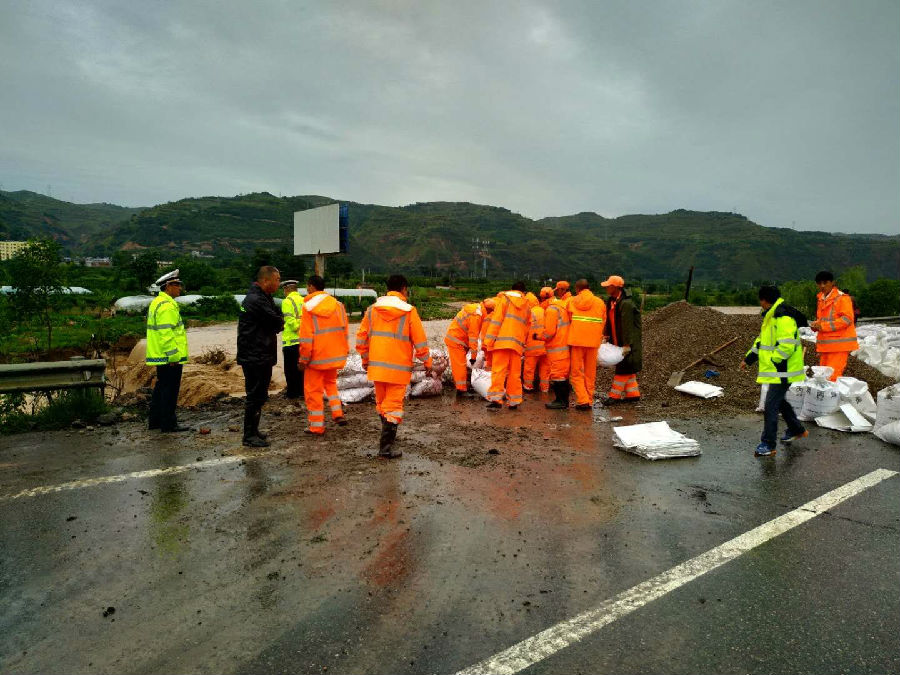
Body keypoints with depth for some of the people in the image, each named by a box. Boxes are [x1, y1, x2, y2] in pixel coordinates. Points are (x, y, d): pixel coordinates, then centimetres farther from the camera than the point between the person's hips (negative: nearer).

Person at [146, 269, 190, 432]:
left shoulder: (157, 303, 18)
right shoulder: (167, 306, -17)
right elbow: (166, 334, -23)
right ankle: (168, 424, 2)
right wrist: (174, 356, -21)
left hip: (160, 357, 11)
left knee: (161, 388, 18)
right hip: (170, 358, -11)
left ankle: (155, 421, 27)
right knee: (170, 390, -4)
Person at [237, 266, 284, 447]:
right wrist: (279, 322, 3)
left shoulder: (262, 298, 15)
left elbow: (277, 322, 14)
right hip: (255, 357, -11)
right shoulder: (256, 301, -20)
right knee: (256, 396, -4)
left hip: (259, 356, 11)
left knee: (259, 395, 18)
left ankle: (252, 430, 28)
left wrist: (277, 323, -6)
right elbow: (278, 323, -18)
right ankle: (250, 435, 4)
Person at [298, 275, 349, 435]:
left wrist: (304, 359, -6)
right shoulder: (337, 304, 3)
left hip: (316, 357, -5)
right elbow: (345, 331, 7)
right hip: (335, 355, 5)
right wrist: (344, 352, 15)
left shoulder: (308, 307, -12)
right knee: (331, 382, 26)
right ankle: (338, 414, 13)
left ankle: (317, 426, 11)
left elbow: (306, 338, -14)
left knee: (313, 390, 7)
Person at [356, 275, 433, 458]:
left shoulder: (372, 310, 3)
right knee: (393, 405, 1)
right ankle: (386, 446, -1)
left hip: (377, 366, 4)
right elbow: (420, 342, -7)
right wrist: (427, 363, 6)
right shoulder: (409, 312, -8)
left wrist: (365, 360, 20)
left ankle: (388, 435, 36)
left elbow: (361, 338, 6)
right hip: (399, 368, -4)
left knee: (381, 403, 20)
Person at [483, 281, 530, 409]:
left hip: (502, 341, -4)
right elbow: (526, 328, 18)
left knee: (498, 370, -6)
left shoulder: (505, 299, 6)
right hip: (517, 343, 4)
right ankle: (514, 401, 11)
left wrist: (489, 340, -6)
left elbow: (496, 320, -4)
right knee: (515, 373, 9)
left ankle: (496, 398, -14)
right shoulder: (526, 305, 20)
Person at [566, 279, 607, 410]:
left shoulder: (571, 301, 3)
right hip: (593, 342, 2)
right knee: (590, 374, 12)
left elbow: (568, 320, 5)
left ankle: (582, 400, -7)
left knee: (576, 373, 5)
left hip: (576, 341, -2)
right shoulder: (600, 303, 6)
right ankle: (589, 401, 14)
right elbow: (603, 323, 8)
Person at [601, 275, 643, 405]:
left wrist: (626, 345, -23)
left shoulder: (626, 304, -20)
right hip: (618, 343, 10)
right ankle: (633, 394, 22)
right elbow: (610, 321, 18)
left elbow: (627, 326, -22)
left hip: (627, 343, -10)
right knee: (627, 369, 14)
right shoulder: (612, 302, 10)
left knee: (622, 369, -4)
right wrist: (607, 336, 15)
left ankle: (615, 396, 0)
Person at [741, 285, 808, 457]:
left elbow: (787, 346, -28)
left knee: (771, 405, -10)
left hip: (782, 371, -11)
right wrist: (749, 358, 16)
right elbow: (762, 340, 21)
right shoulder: (771, 316, 14)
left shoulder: (784, 318, -21)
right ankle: (797, 430, 43)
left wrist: (773, 360, -19)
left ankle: (768, 445, -4)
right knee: (778, 400, 24)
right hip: (775, 370, 11)